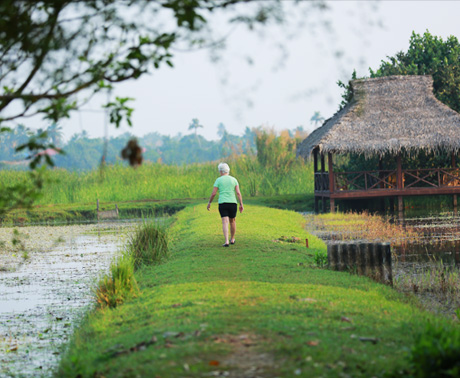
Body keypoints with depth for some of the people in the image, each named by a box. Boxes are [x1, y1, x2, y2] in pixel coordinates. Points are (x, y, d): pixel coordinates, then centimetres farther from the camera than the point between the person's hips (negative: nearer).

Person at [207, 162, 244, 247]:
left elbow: (213, 193, -4)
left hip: (222, 203, -2)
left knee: (225, 222, -8)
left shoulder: (218, 180, 0)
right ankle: (232, 239, 32)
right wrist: (241, 204, 0)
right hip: (233, 203, 2)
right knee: (232, 221, 20)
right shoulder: (234, 180, 6)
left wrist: (209, 203, 9)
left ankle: (226, 241, -21)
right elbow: (238, 193, -2)